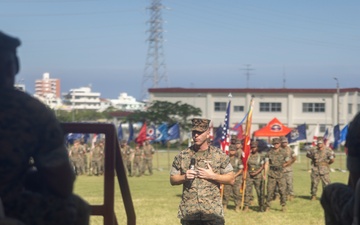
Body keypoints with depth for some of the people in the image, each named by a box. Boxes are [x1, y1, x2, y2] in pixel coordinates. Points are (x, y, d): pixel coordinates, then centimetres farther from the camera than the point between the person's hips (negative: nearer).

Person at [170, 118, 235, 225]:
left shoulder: (219, 155, 2)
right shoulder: (182, 156, 6)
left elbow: (231, 179, 3)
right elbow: (173, 180, 11)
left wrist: (212, 176, -12)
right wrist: (184, 177, -10)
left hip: (213, 212, -1)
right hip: (189, 212, 2)